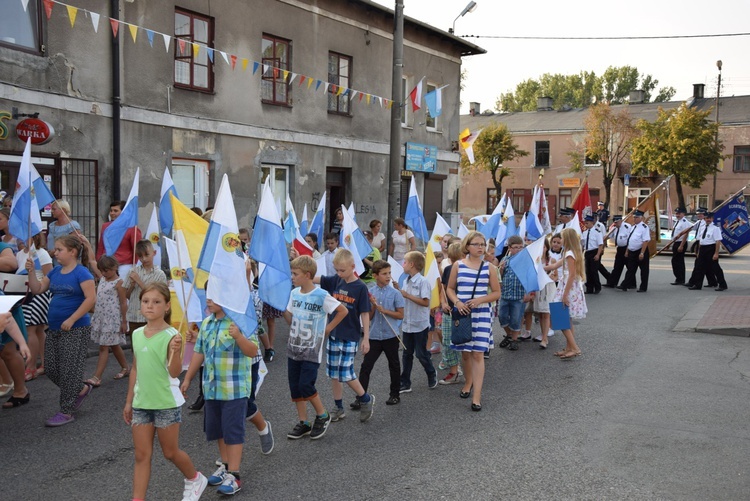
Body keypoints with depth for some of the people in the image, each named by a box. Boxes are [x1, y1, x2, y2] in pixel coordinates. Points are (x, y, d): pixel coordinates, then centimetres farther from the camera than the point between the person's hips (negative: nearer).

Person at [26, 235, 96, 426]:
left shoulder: (81, 272, -13)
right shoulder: (55, 271, 10)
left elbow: (91, 299, -20)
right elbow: (37, 289, 10)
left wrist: (71, 320, -21)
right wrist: (31, 271, -5)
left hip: (76, 329, -8)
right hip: (54, 328, 8)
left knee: (69, 369, -2)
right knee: (50, 368, 11)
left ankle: (66, 412, 9)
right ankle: (82, 389, 30)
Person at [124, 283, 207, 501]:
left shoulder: (171, 335, -15)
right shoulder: (137, 334, 3)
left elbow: (174, 372, -23)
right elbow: (135, 370, 13)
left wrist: (175, 352, -42)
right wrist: (129, 401, 16)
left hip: (166, 403, -5)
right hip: (141, 402, 5)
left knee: (170, 452, 11)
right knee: (142, 455, 6)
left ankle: (195, 479, 37)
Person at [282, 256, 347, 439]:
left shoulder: (321, 296, -15)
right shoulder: (294, 293, 4)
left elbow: (343, 311, -8)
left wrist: (328, 328, -6)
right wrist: (282, 309, 0)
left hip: (312, 351, -6)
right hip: (293, 348, 6)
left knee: (305, 386, -10)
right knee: (294, 386, 8)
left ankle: (322, 416, 14)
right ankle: (303, 423, 20)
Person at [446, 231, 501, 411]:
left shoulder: (489, 267, 0)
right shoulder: (458, 265, 2)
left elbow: (497, 293, 2)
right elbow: (450, 288, 8)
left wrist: (480, 300, -14)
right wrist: (457, 302, -11)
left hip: (481, 313, -2)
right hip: (461, 313, 2)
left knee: (477, 354, -7)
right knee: (465, 352, 12)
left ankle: (477, 396, -6)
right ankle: (468, 383, 37)